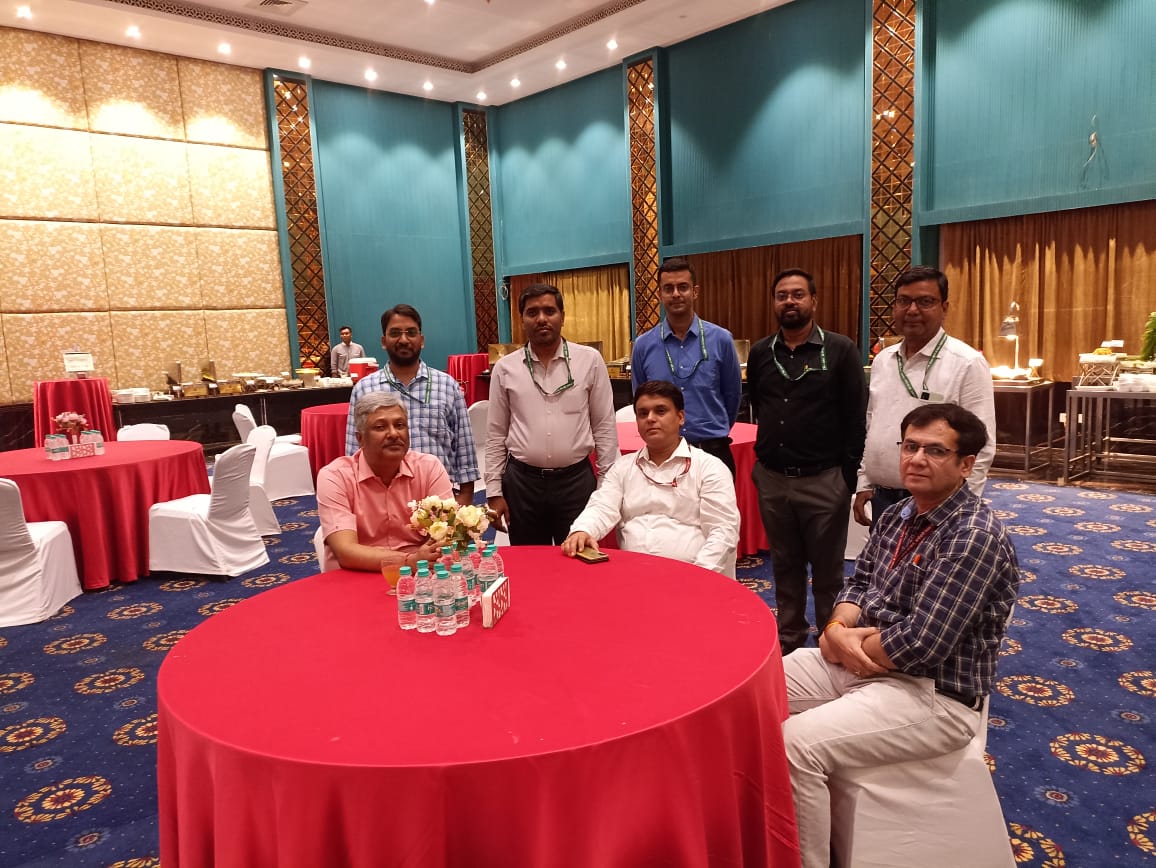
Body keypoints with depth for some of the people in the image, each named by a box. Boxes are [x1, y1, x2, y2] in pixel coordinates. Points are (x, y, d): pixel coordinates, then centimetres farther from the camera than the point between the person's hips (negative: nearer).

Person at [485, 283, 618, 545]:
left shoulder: (590, 360, -1)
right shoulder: (505, 368, 2)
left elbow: (605, 427, 1)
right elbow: (496, 435, 6)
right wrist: (494, 492, 3)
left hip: (576, 479, -1)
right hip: (522, 480, 1)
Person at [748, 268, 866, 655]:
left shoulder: (840, 350, -6)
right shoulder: (760, 353, 6)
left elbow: (855, 418, -6)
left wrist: (848, 475, -8)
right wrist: (764, 459, 13)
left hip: (823, 480, -3)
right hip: (772, 479, 4)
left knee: (827, 571, 8)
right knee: (785, 566, 15)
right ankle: (789, 639, 30)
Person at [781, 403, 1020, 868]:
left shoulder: (976, 536, -21)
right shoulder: (896, 516, 6)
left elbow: (921, 643, -26)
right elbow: (859, 584, 11)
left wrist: (845, 646, -11)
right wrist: (838, 630, -11)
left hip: (933, 694, -8)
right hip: (863, 664, 8)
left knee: (796, 743, -26)